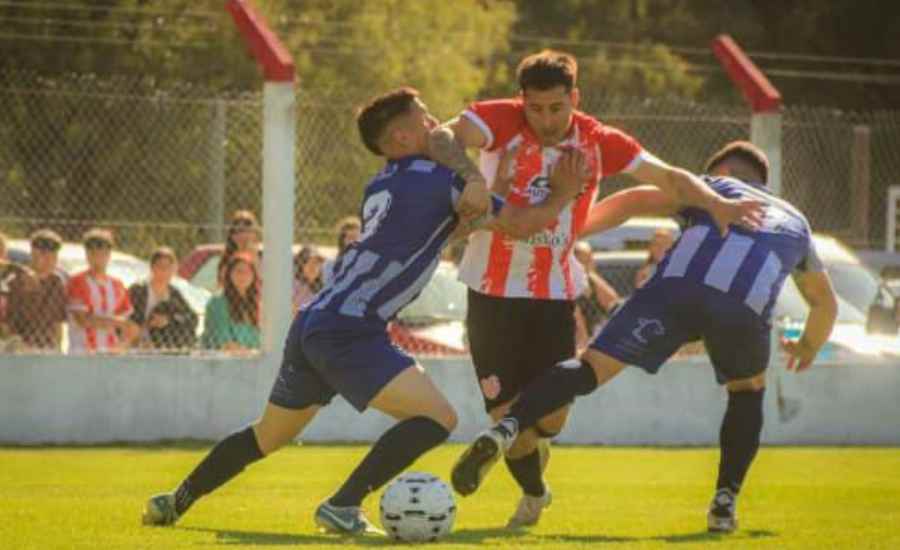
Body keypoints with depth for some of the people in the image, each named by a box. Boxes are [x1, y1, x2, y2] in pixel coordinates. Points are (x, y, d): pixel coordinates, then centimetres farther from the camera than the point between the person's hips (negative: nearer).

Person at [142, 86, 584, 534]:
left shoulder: (379, 189, 18)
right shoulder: (438, 180, -6)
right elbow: (518, 223, -1)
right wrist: (562, 194, 15)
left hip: (312, 325, 9)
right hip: (349, 333, -9)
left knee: (268, 435, 26)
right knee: (438, 417, -15)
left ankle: (175, 503, 33)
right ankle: (342, 506, -16)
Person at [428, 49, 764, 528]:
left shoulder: (598, 142, -2)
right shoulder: (503, 121, -12)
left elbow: (667, 177, -1)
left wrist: (716, 204, -19)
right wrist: (469, 175, -46)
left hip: (555, 295, 2)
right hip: (493, 290, -2)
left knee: (552, 414, -5)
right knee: (506, 413, -3)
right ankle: (532, 492, 28)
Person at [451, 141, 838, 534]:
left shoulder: (714, 186, 35)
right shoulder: (794, 221, 42)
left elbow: (635, 201, 17)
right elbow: (826, 303, 55)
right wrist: (809, 347, 74)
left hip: (675, 285, -1)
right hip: (745, 306, 1)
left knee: (591, 368, -3)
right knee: (748, 391, 31)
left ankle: (506, 429, -27)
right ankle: (724, 504, 18)